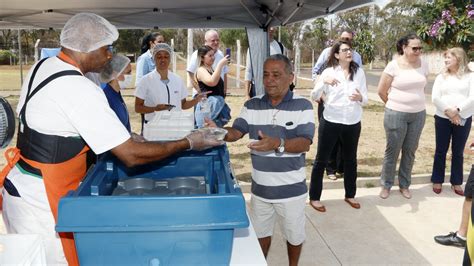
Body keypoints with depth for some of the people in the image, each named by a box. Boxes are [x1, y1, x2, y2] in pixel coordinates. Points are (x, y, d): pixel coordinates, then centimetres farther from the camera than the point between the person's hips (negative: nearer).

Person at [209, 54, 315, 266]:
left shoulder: (302, 106, -13)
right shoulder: (252, 105, -1)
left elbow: (305, 143, -21)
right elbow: (236, 132, -5)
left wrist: (277, 144, -39)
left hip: (291, 189, -3)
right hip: (260, 187, 3)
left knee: (294, 235, 20)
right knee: (260, 233, 22)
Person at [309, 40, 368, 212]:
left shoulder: (359, 72, 1)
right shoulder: (328, 72, -4)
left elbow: (365, 100, 2)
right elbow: (314, 97, -10)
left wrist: (360, 98, -21)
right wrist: (324, 82, -26)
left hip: (353, 123, 3)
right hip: (330, 122, -3)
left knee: (351, 159, 16)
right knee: (321, 160, 4)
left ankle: (350, 195, 34)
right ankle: (314, 197, 16)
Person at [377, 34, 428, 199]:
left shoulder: (423, 65, 1)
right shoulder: (394, 65, -12)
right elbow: (381, 91, -5)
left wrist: (415, 104, 15)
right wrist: (395, 105, 6)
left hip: (418, 114, 4)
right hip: (396, 114, -4)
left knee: (410, 151, 13)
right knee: (392, 151, 5)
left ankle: (404, 185, 28)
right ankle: (386, 185, 20)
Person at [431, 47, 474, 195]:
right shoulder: (441, 77, 7)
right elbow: (435, 98, -4)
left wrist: (457, 110, -21)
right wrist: (448, 111, -16)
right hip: (443, 118, 1)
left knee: (458, 152, 8)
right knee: (441, 151, 7)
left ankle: (456, 182, 20)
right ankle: (437, 180, 19)